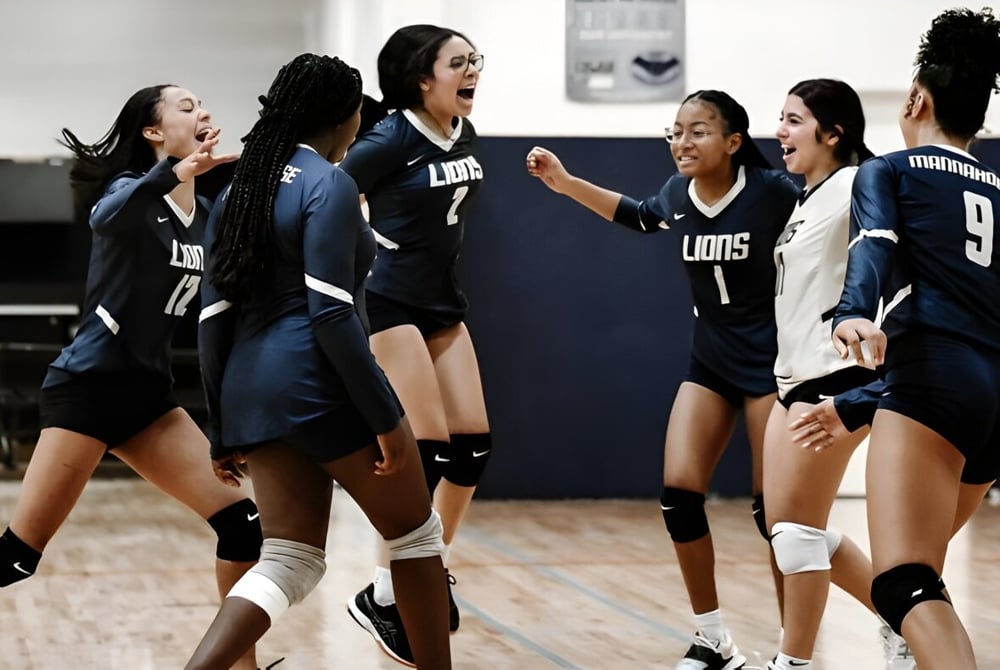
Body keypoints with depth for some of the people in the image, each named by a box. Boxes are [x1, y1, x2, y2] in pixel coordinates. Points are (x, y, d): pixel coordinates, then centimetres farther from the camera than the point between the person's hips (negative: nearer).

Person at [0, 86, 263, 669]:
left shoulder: (206, 215, 10)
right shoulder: (131, 188, -10)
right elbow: (106, 217, -34)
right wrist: (179, 170, -51)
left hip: (149, 395, 7)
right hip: (88, 387, -7)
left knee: (242, 522, -3)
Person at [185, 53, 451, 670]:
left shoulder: (239, 189, 14)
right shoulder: (328, 184, -9)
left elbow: (214, 322, 12)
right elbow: (332, 313, -18)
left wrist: (224, 431, 16)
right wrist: (386, 416, -15)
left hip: (253, 391, 7)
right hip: (321, 386, -7)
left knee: (290, 562, 5)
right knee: (416, 533, 11)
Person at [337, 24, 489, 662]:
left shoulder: (465, 136, 4)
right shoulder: (391, 139, -18)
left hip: (444, 303, 8)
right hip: (391, 304, -8)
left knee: (473, 445, 4)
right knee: (427, 452, -11)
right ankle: (383, 596, 0)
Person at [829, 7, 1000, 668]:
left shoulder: (888, 171, 12)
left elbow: (875, 249, -10)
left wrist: (854, 316, -31)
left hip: (935, 382, -7)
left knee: (903, 583, -22)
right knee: (915, 564, 28)